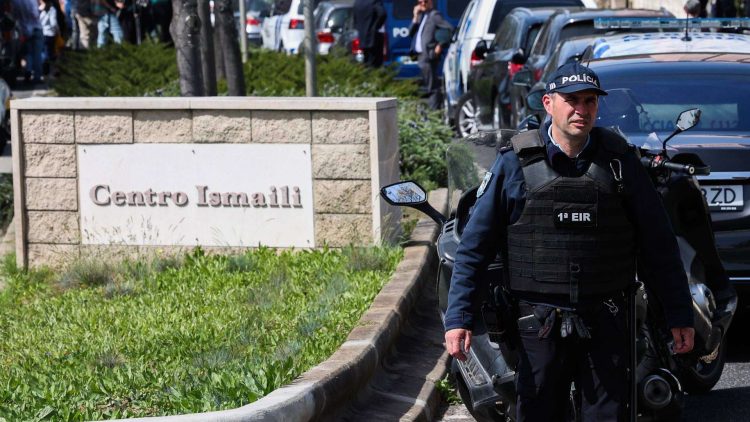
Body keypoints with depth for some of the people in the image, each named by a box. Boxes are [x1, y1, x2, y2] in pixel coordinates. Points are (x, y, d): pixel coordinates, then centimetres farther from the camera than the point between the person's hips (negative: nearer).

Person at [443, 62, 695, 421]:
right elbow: (474, 246, -1)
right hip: (539, 322, -1)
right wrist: (458, 317, -8)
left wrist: (679, 316, 6)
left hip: (605, 324, 1)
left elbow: (658, 243, 8)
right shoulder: (516, 163, -2)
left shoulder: (619, 160, 3)